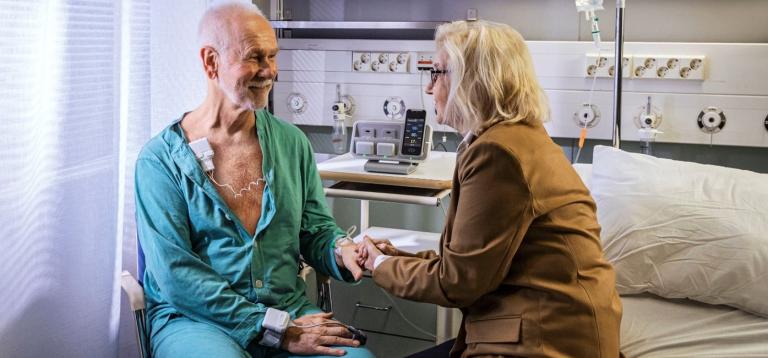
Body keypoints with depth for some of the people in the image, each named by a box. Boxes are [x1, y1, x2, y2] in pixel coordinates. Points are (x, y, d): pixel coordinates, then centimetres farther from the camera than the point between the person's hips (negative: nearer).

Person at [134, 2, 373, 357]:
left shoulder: (291, 142, 8)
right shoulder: (161, 158, -5)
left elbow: (316, 230, 12)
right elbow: (174, 274, -12)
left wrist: (341, 251, -14)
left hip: (289, 309, 4)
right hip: (194, 319, -3)